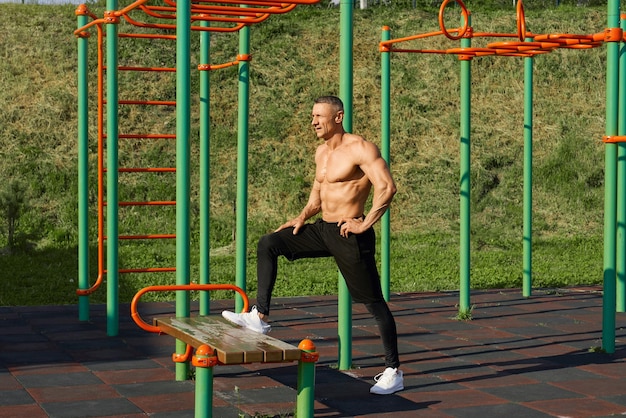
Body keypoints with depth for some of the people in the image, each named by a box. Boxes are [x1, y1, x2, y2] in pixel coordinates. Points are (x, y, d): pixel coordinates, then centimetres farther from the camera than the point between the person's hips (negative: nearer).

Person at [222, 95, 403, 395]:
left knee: (374, 303, -1)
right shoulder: (321, 152, 13)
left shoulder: (360, 148, -14)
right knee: (267, 244, 0)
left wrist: (365, 224, -22)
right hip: (322, 230, 9)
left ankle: (393, 372, 8)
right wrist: (303, 217, 7)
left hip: (349, 236, -8)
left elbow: (387, 187, -23)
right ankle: (259, 316, -1)